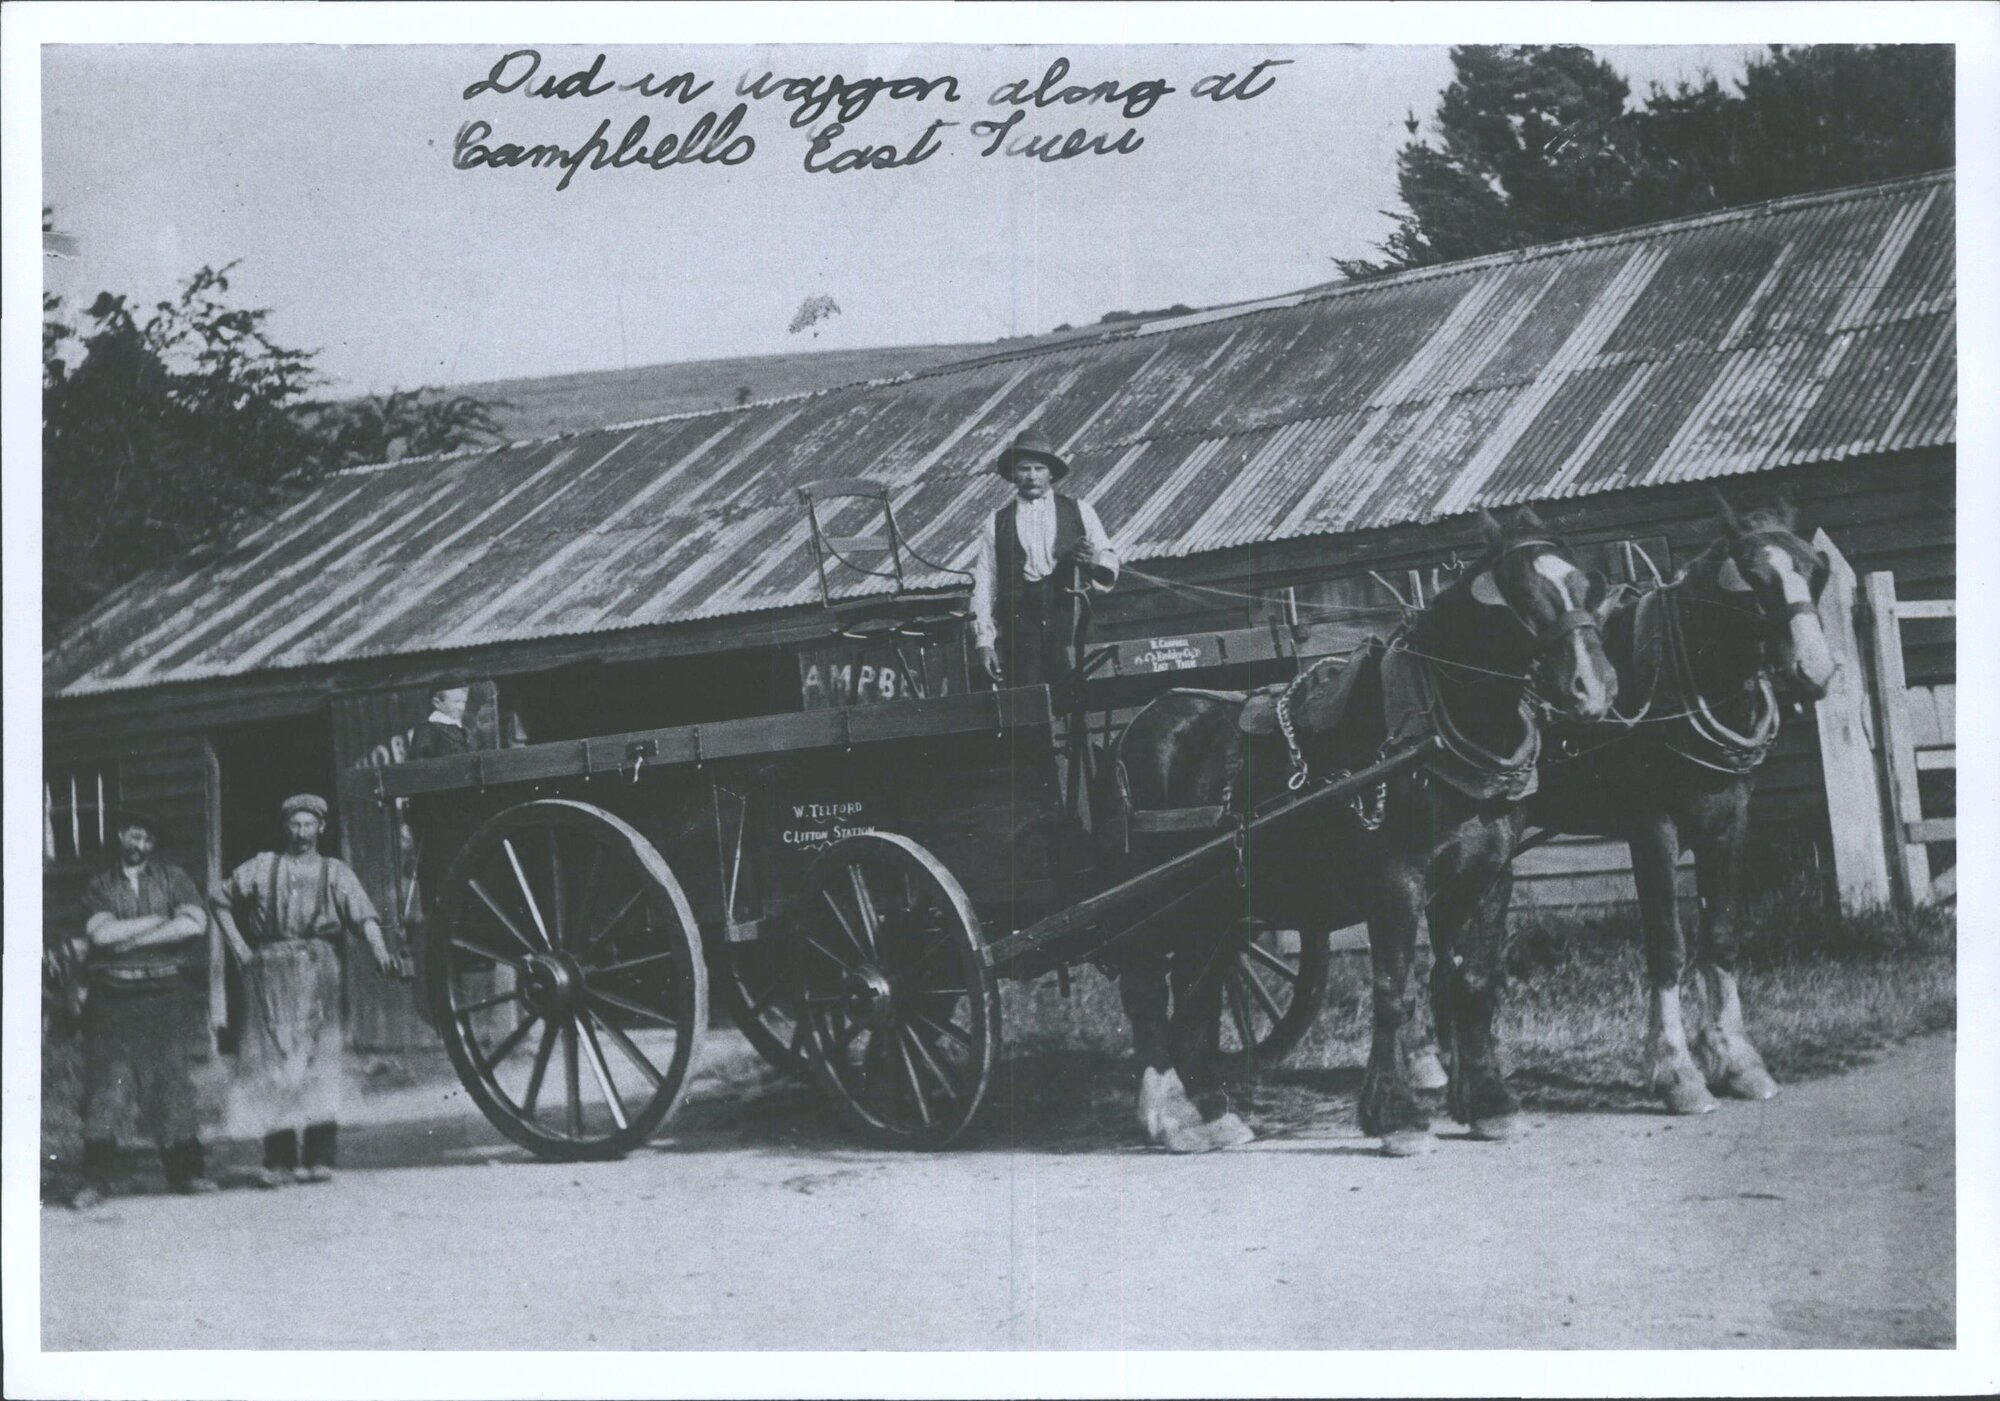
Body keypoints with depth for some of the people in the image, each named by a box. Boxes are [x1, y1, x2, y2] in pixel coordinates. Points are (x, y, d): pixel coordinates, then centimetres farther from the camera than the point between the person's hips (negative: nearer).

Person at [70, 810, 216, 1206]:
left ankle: (186, 1170, 4)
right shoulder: (99, 886, 11)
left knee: (173, 1078, -1)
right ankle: (98, 1177, -4)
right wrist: (163, 919, -6)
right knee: (107, 1081, -6)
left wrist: (124, 938, -7)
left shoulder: (172, 878, 10)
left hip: (167, 997, 0)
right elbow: (101, 933, -7)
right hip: (114, 998, 0)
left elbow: (195, 923, -7)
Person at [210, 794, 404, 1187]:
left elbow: (362, 915, -1)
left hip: (317, 967, -1)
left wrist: (380, 951, -20)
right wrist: (240, 950, 13)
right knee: (272, 1062, -5)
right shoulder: (262, 868, 17)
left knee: (318, 1060, -8)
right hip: (269, 970, 1)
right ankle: (279, 1157, -3)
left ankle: (319, 1155, -7)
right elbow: (219, 898, 24)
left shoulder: (335, 872, 14)